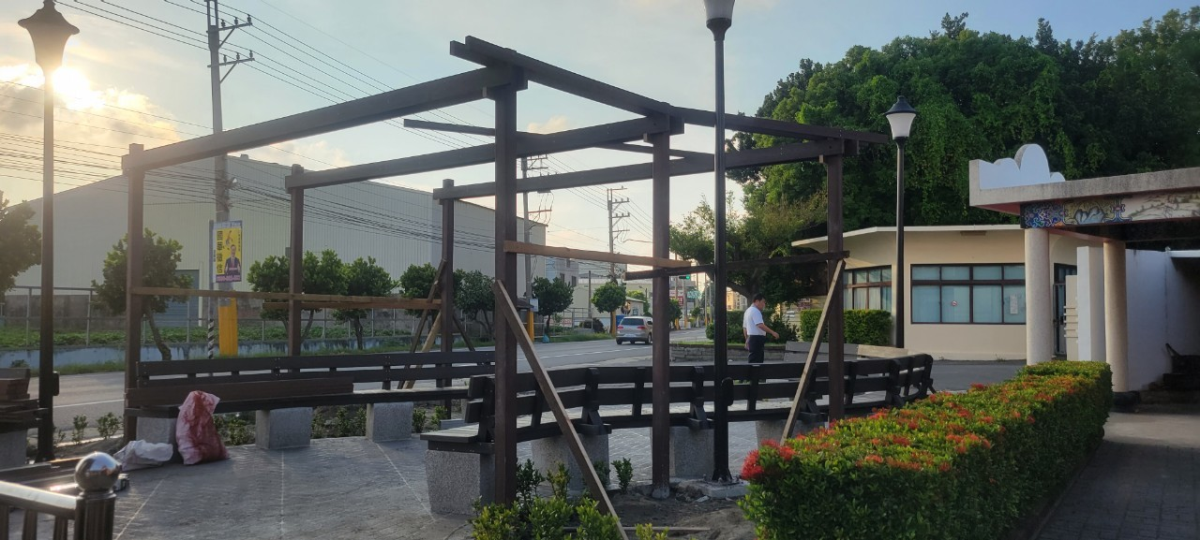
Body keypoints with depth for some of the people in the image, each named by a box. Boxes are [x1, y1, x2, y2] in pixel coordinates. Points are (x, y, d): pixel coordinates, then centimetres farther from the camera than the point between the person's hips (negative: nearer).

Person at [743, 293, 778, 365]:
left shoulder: (748, 310, 19)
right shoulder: (755, 311, -13)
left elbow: (744, 327, 24)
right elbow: (760, 325, -26)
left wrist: (747, 340, 29)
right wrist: (772, 332, -27)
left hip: (751, 338, 10)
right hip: (757, 339, -10)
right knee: (756, 362, -10)